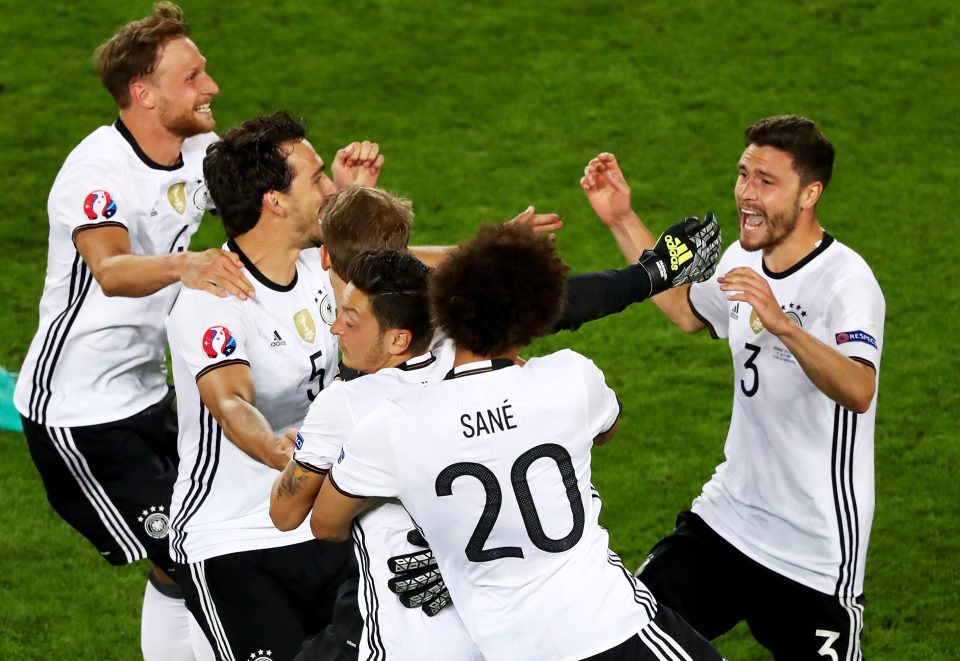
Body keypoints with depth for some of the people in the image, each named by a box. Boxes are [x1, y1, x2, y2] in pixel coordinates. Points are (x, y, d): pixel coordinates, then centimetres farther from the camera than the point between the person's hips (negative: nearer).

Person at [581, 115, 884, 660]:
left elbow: (858, 392, -38)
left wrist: (784, 326, -53)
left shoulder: (846, 281, -19)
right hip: (728, 514, 6)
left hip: (816, 553, -6)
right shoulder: (745, 262, 4)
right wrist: (623, 219, 21)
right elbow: (688, 311, 28)